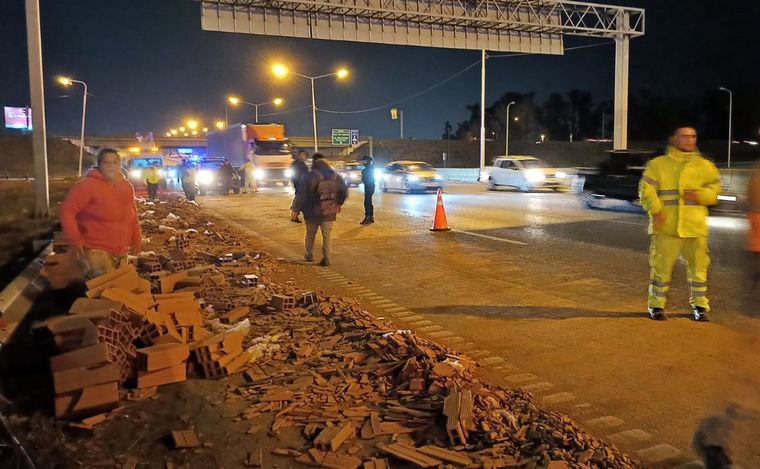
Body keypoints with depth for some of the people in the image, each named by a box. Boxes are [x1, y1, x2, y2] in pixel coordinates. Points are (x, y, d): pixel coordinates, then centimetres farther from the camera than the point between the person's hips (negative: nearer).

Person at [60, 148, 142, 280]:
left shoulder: (127, 186, 7)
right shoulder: (87, 185, -14)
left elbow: (131, 213, 19)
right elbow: (67, 211, -15)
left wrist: (136, 237, 17)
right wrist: (76, 240, -18)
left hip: (121, 251, 7)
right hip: (95, 250, -7)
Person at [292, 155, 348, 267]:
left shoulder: (310, 176, -11)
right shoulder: (336, 177, 5)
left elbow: (302, 194, -14)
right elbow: (344, 192, 14)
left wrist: (296, 209, -6)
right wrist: (338, 204, 27)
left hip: (313, 211, -3)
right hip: (329, 212, 3)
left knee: (310, 234, 16)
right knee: (326, 236, 10)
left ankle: (309, 255, 28)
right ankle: (326, 259, 7)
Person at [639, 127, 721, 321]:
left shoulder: (705, 165, 13)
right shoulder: (658, 164, 3)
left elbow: (715, 189, 11)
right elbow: (646, 189, -3)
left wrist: (699, 195, -10)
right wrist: (655, 210, -17)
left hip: (695, 227, 3)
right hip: (666, 226, -3)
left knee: (698, 266, 7)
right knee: (661, 266, 0)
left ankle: (700, 306, 20)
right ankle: (657, 305, 12)